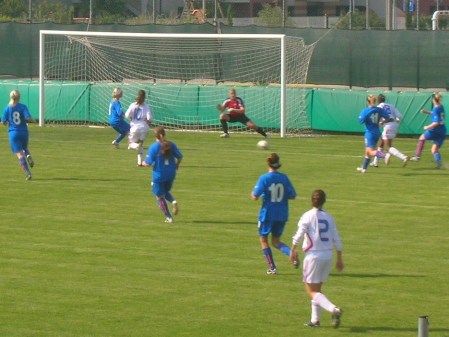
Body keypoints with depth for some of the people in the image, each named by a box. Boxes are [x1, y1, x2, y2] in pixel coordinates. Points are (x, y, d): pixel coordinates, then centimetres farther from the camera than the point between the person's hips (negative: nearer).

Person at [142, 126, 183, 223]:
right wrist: (177, 165, 22)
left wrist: (143, 163, 8)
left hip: (159, 175, -5)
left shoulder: (154, 147, -13)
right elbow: (180, 156, 2)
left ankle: (168, 217, 9)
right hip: (171, 174, 5)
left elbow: (148, 163, -15)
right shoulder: (171, 145, -1)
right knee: (166, 191, 28)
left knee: (160, 197, 10)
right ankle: (173, 201, -4)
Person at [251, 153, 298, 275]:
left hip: (267, 214, -4)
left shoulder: (264, 178, -12)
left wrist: (253, 194, 9)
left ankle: (272, 268, 8)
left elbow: (255, 197, -15)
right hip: (282, 215, 4)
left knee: (263, 240, 13)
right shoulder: (284, 178, -1)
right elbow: (292, 195, 2)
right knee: (276, 241, 16)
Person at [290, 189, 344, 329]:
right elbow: (337, 240, 8)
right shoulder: (329, 217, 7)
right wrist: (339, 259, 15)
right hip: (328, 255, 6)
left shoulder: (307, 216, -7)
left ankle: (334, 309, -24)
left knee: (312, 291, -3)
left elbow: (299, 235, -10)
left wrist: (293, 251, 4)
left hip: (313, 255, -6)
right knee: (317, 289, 19)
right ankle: (315, 319, 19)